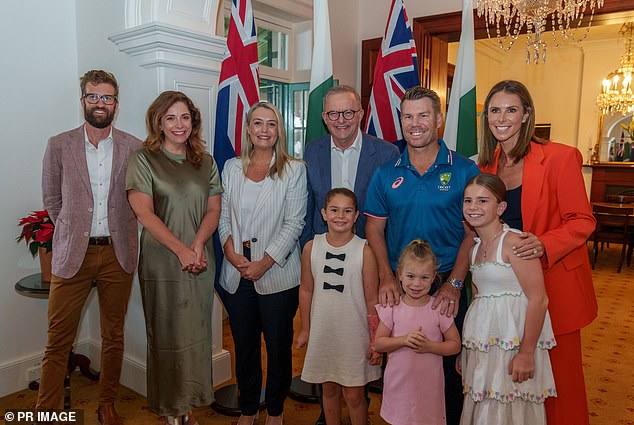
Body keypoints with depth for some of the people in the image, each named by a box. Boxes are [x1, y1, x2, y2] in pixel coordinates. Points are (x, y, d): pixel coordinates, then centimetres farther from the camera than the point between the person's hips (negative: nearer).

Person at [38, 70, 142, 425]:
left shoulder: (135, 148, 1)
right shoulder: (59, 146, 1)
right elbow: (52, 199, 9)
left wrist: (118, 229, 7)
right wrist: (72, 230, 10)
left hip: (118, 254, 1)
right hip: (73, 254, 0)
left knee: (114, 337, 12)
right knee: (58, 341, 3)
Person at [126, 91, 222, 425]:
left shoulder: (206, 161, 10)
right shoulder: (144, 160, -1)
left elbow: (213, 209, 6)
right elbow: (144, 213, -9)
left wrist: (197, 244, -11)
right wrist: (181, 250, -15)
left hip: (200, 262, 4)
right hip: (161, 263, -3)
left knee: (196, 332, 9)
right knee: (166, 333, 5)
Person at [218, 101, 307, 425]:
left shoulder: (293, 170, -2)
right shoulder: (231, 168, 9)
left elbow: (294, 223, -8)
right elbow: (223, 215, 9)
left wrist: (265, 263, -14)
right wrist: (230, 250, -8)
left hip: (277, 275, -3)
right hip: (237, 274, 3)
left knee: (279, 346, 9)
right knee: (244, 345, 14)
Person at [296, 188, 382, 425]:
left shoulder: (364, 251, -12)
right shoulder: (311, 248, -5)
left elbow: (372, 300, -8)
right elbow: (306, 290, 6)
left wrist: (376, 341, -6)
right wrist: (305, 329, 11)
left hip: (354, 333, -2)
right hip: (322, 332, 3)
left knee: (354, 395, 7)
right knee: (329, 389, 18)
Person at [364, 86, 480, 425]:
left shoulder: (464, 170, -4)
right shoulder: (386, 174, 3)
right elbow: (374, 229, 3)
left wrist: (454, 283, -12)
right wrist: (387, 278, -8)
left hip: (447, 287, -2)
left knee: (448, 366, 10)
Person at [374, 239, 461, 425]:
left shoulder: (439, 308, -8)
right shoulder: (392, 307, -7)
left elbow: (455, 344, -3)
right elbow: (378, 343, -5)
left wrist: (430, 346, -19)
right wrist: (403, 340, -20)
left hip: (430, 383, 0)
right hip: (399, 381, 1)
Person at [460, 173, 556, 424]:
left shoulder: (513, 242, -14)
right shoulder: (475, 248, 9)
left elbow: (538, 300, -18)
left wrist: (526, 353, -18)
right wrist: (465, 349, 15)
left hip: (514, 340, -7)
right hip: (482, 342, 7)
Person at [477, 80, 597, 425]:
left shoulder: (560, 157, -11)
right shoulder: (486, 165, 6)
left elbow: (582, 221, -10)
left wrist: (544, 244, -27)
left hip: (554, 282, -4)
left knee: (559, 371, 8)